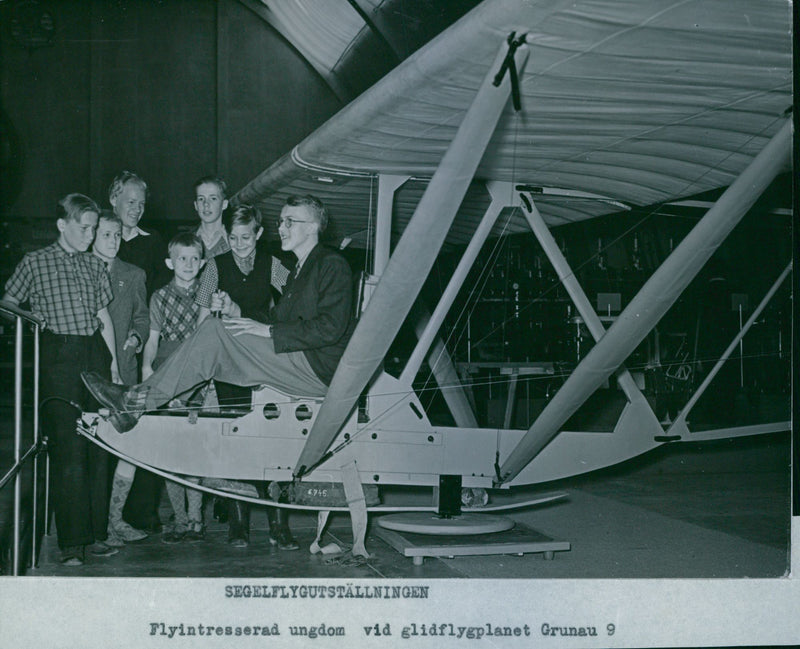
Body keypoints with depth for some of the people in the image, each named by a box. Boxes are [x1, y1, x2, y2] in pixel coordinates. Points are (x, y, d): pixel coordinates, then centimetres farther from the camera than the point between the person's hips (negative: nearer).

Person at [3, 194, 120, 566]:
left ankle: (96, 535, 8)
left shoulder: (95, 266, 18)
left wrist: (113, 364, 13)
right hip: (58, 357, -4)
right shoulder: (35, 262, 7)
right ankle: (71, 542, -8)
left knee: (99, 448, 2)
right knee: (68, 448, -10)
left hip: (95, 356, 4)